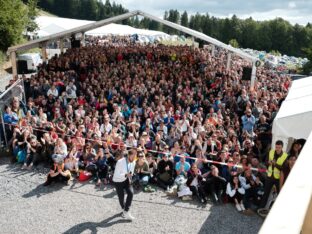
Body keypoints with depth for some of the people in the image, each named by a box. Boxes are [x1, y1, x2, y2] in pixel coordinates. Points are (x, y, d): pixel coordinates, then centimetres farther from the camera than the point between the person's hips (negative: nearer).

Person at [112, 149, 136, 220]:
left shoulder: (133, 162, -11)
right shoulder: (120, 162, -30)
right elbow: (116, 175, -30)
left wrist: (130, 178, -4)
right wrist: (126, 174, -41)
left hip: (127, 180, 4)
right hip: (118, 181, -4)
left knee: (131, 193, -17)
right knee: (121, 197, 3)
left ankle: (126, 212, -8)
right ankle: (124, 209, 34)